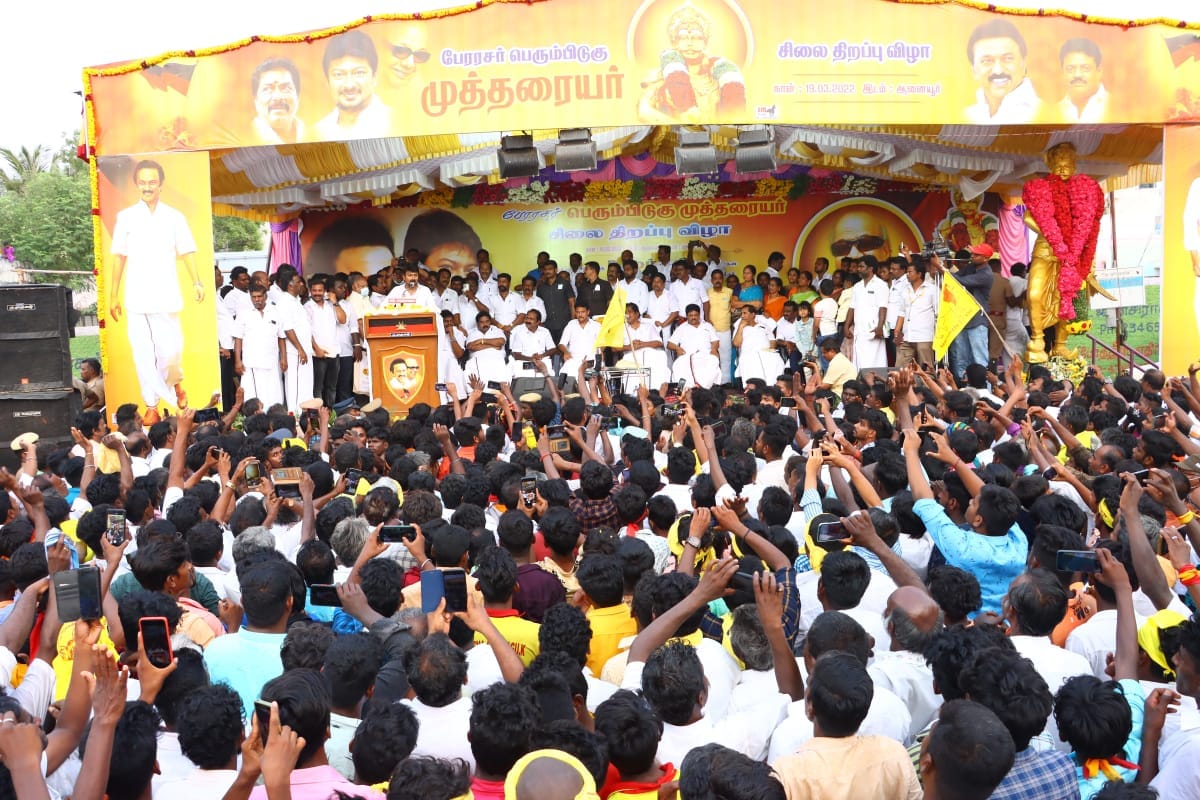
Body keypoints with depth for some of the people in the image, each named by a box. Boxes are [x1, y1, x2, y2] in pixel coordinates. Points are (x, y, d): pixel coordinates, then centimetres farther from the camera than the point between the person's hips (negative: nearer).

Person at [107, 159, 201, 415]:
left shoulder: (175, 218, 7)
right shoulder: (125, 217, 8)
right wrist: (113, 296, 8)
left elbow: (187, 253, 4)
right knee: (142, 354, 0)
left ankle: (175, 383, 26)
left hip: (166, 298, -1)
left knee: (170, 351, -5)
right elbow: (119, 258, 10)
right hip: (136, 299, 1)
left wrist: (196, 283, -13)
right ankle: (151, 405, 9)